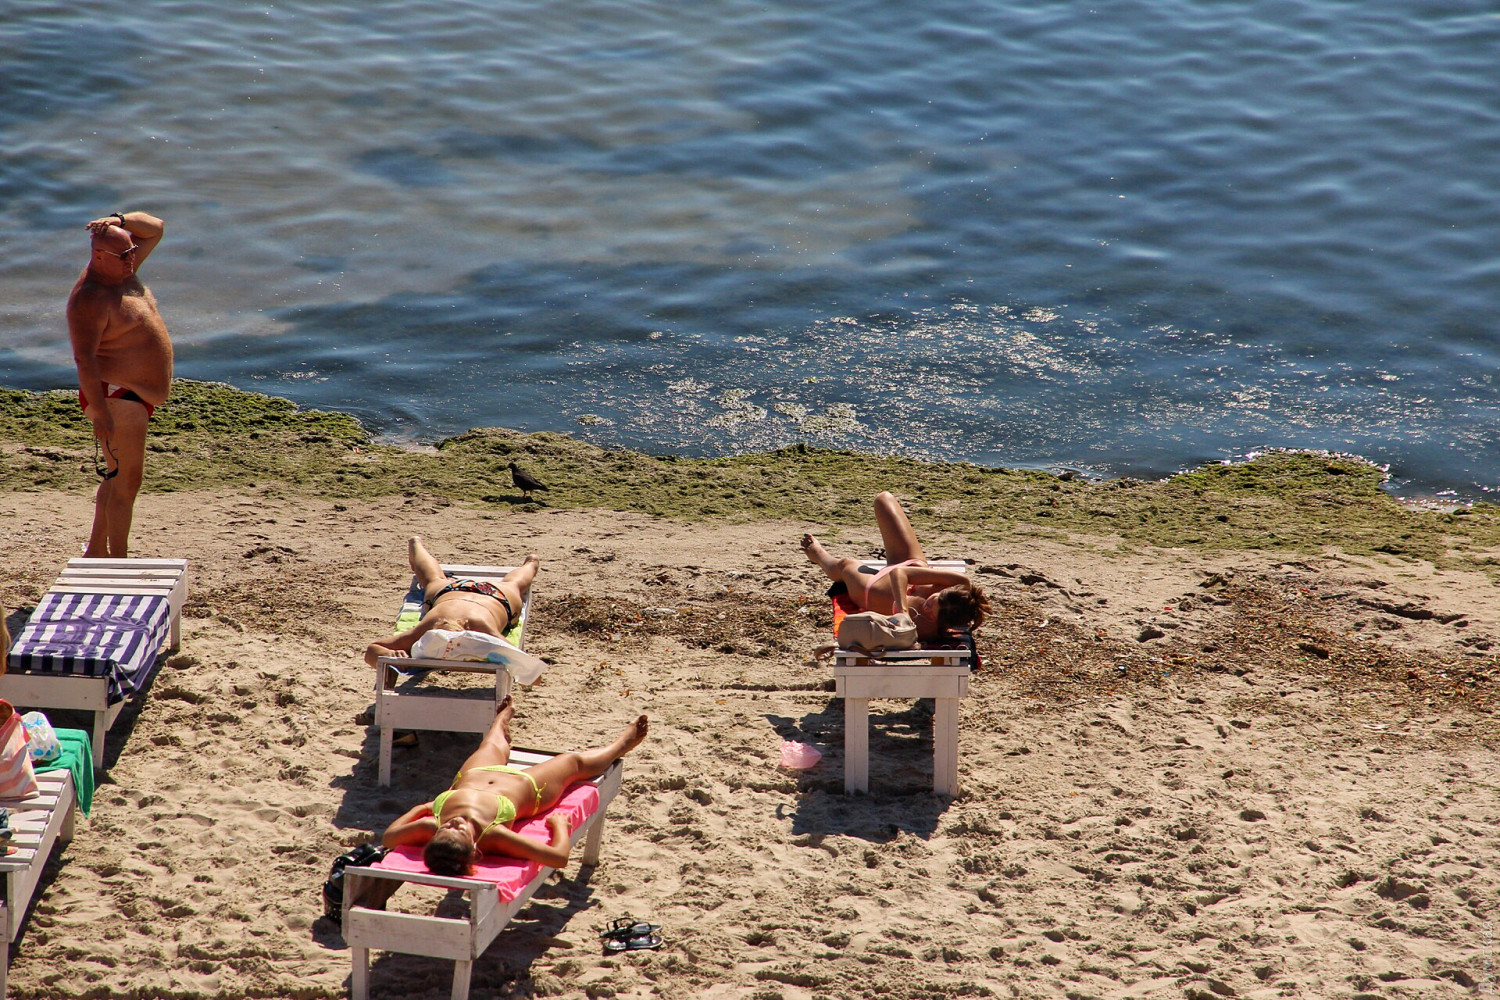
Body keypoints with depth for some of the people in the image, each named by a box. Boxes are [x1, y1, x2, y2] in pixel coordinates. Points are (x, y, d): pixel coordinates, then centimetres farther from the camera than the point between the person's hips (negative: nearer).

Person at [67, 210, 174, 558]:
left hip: (136, 398, 10)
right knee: (126, 482, -8)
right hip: (114, 398, -10)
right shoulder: (90, 297, -21)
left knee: (118, 478, 18)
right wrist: (100, 412, -31)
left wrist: (119, 220, -5)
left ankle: (95, 552, 29)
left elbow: (155, 228, 16)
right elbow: (84, 358, -27)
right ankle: (119, 565, -4)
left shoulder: (122, 271, 8)